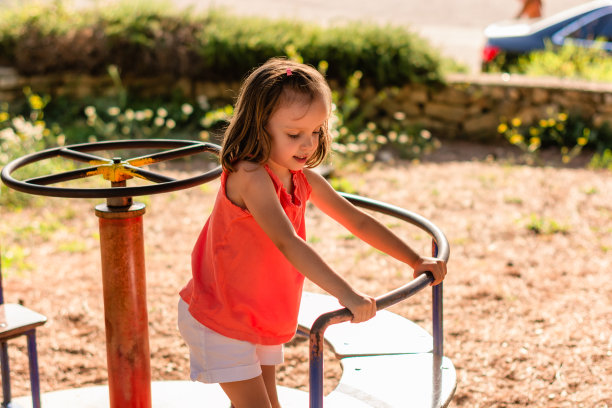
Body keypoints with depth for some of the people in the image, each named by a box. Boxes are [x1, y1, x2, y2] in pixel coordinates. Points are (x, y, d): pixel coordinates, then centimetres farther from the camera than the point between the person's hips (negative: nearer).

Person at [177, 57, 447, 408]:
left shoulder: (303, 179, -3)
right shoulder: (249, 177, -29)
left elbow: (358, 221, 5)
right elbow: (287, 242, -41)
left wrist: (416, 261, 0)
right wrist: (346, 294, -49)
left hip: (263, 320, 8)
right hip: (219, 321, -8)